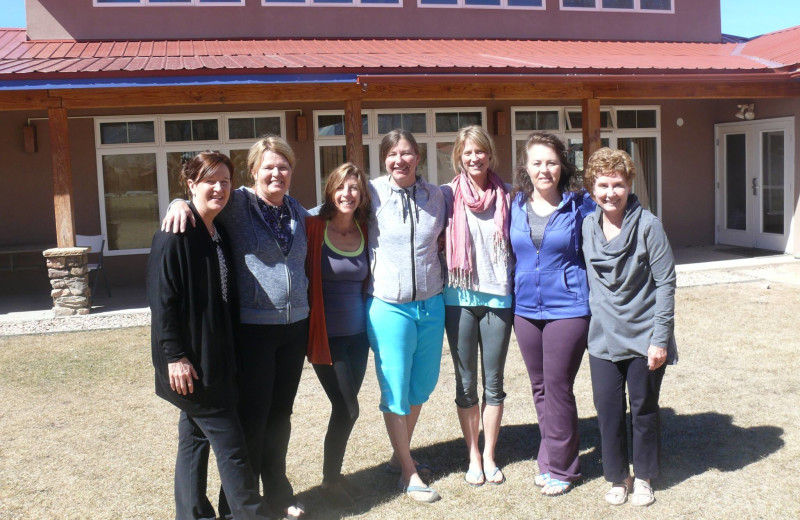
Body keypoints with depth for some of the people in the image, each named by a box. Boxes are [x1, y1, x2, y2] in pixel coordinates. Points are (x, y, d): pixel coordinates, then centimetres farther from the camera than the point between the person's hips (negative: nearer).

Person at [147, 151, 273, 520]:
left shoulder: (221, 235, 10)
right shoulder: (175, 236, -15)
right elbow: (161, 299, -17)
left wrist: (230, 352, 15)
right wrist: (175, 356, -19)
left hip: (217, 358, 8)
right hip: (189, 362, -8)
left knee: (196, 435, 16)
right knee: (229, 441, -3)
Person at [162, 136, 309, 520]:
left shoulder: (299, 213, 10)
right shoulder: (239, 203, -7)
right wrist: (181, 202, -33)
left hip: (295, 327, 6)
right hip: (253, 328, -5)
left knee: (280, 415, 16)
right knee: (251, 419, 1)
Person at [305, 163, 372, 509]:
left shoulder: (365, 232, 3)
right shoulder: (314, 228, -11)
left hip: (357, 333, 5)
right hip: (326, 335, -5)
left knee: (345, 408, 12)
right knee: (347, 409, -5)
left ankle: (334, 473, 32)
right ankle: (329, 482, 16)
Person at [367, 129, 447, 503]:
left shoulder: (435, 195, 3)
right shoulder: (373, 193, -8)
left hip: (430, 304, 4)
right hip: (389, 307, -4)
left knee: (421, 386, 15)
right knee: (395, 391, 3)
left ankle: (400, 455, 36)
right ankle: (409, 473, 19)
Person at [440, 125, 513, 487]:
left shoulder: (507, 195, 4)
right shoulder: (448, 194, 0)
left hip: (499, 296, 1)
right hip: (460, 297, -1)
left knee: (493, 382, 8)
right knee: (466, 383, 7)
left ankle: (489, 455, 21)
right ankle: (473, 456, 21)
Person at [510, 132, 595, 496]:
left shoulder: (580, 206, -6)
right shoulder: (516, 206, 5)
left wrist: (595, 307, -3)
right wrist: (514, 296, 13)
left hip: (567, 310, -4)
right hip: (526, 310, 5)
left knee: (558, 388, 1)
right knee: (539, 388, 14)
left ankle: (560, 467, 17)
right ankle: (552, 458, 30)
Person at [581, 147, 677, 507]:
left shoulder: (647, 225, -11)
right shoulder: (588, 226, 2)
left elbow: (665, 283, -10)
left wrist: (660, 338, -13)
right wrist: (596, 317, 7)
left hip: (644, 337, -3)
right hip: (604, 338, 3)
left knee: (644, 408, 10)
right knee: (608, 410, 7)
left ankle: (644, 477, 28)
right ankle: (617, 476, 26)